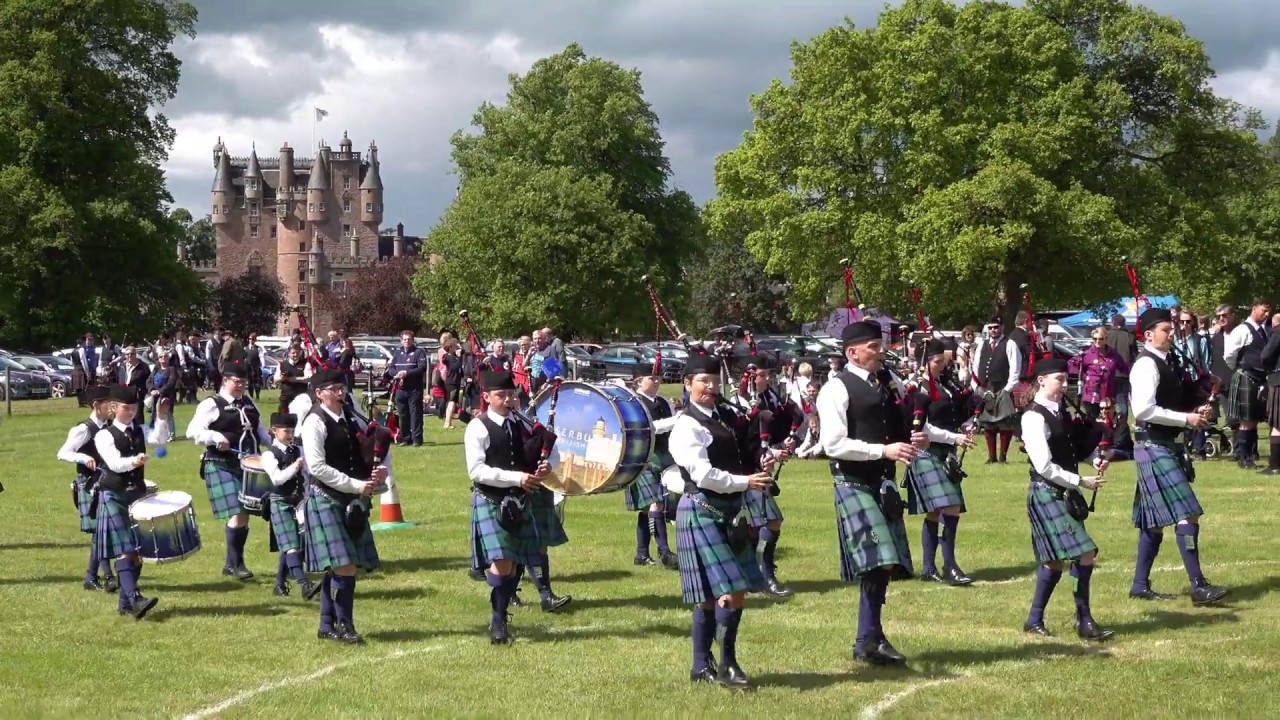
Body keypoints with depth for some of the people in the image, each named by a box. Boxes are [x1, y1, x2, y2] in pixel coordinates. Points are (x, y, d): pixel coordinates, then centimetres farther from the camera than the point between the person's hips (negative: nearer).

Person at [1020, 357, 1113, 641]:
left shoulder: (1061, 412, 10)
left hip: (1063, 493, 9)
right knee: (1084, 553, -12)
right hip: (1046, 493, -9)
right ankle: (1084, 621, -1)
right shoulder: (1034, 417, -15)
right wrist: (1081, 481, -16)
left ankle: (1035, 620, 19)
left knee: (1054, 560, 10)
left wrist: (1094, 460, 3)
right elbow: (1045, 466, -19)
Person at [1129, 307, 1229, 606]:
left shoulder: (1167, 362, 14)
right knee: (1187, 514, -13)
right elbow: (1143, 410, -25)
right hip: (1155, 447, -10)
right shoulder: (1146, 365, -16)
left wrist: (1195, 411, 5)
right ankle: (1198, 587, -13)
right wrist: (1186, 419, -20)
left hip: (1167, 446, 10)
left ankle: (1141, 585, 19)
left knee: (1155, 520, 13)